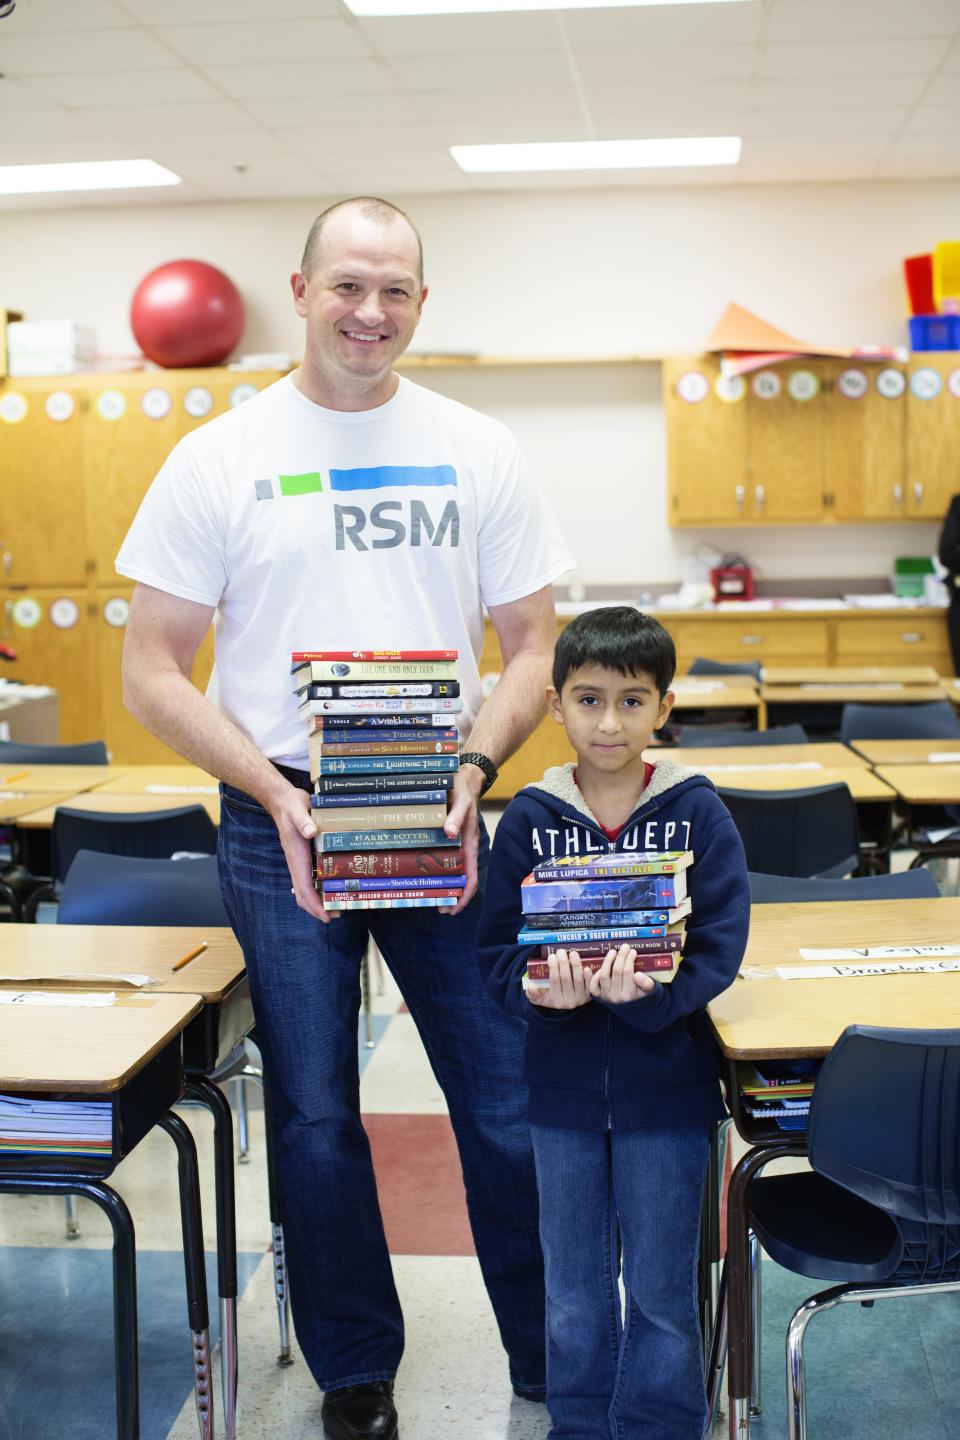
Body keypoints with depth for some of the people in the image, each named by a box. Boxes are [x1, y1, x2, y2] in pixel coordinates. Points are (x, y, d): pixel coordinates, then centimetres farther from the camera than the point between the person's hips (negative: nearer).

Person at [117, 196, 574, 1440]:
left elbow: (532, 648, 6)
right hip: (277, 818, -1)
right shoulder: (219, 458, -1)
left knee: (508, 1103, 5)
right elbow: (152, 672, -2)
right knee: (314, 1116, 8)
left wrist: (475, 766, -13)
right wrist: (276, 791, -15)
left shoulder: (477, 451, 4)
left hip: (442, 815, 1)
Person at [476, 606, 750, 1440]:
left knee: (662, 1289, 10)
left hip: (666, 1086, -2)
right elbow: (497, 946, -3)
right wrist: (542, 988, -24)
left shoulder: (697, 814, -7)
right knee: (574, 1289, 16)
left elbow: (718, 949, -11)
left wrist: (642, 991, -29)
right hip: (564, 1087, 2)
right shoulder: (530, 819, -3)